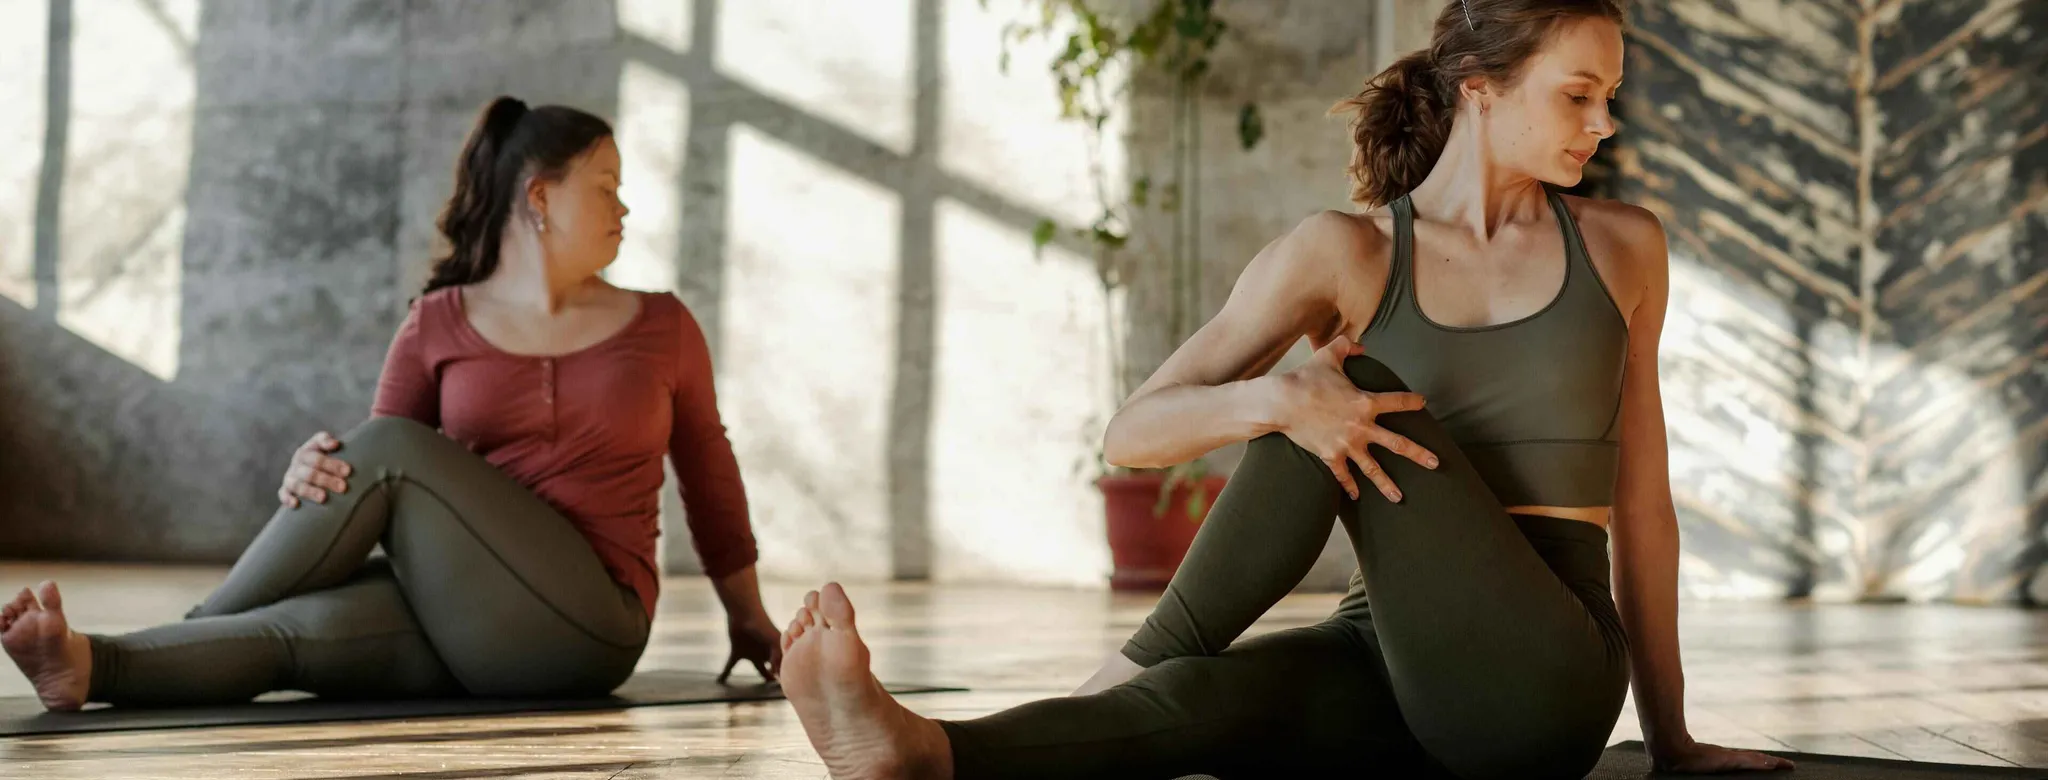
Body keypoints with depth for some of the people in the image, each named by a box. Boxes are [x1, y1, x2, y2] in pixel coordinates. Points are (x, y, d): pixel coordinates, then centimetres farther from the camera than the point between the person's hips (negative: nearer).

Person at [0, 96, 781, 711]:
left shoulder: (661, 327, 9)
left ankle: (197, 627, -17)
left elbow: (709, 471, 19)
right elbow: (380, 487, 5)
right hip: (460, 626, 2)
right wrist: (317, 475, -18)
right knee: (300, 625, -32)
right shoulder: (439, 326, 8)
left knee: (388, 448, -22)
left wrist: (748, 614, 25)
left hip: (583, 627, -2)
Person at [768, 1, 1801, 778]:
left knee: (1360, 386, -25)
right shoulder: (1345, 253, 2)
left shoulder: (1621, 248, 8)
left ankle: (1129, 682, -25)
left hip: (1542, 683, 0)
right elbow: (1132, 434, -5)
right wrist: (1278, 401, -27)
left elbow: (1641, 495, 13)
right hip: (1396, 670, 1)